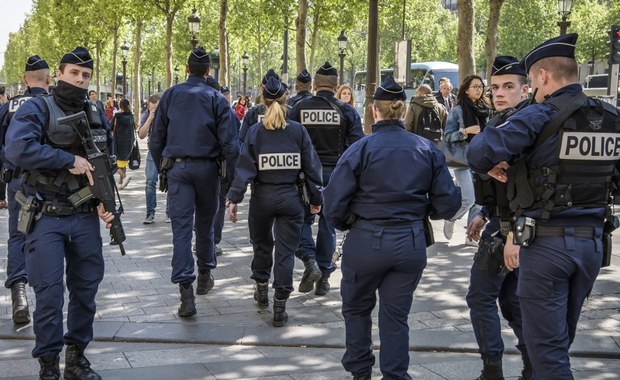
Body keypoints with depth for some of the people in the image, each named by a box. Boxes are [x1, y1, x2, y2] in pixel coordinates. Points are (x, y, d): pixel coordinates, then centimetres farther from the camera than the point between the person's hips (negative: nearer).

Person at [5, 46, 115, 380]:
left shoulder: (97, 117, 11)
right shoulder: (36, 109, -7)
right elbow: (18, 149, -23)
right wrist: (70, 160, -20)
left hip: (85, 217, 5)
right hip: (46, 217, -5)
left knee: (86, 288, 12)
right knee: (49, 293, -2)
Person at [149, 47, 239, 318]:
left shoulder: (170, 96, 4)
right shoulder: (216, 99, -1)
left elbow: (156, 138, 6)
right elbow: (229, 142, -6)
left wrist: (162, 168, 16)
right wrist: (232, 176, -1)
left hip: (177, 168, 0)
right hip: (207, 168, 0)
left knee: (181, 228, -4)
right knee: (205, 224, 17)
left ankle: (186, 292, -14)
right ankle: (205, 276, 33)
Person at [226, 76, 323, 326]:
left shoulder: (255, 132, -6)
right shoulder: (298, 131, -3)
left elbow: (244, 168, -9)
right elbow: (311, 167, 0)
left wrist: (234, 199, -7)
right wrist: (315, 199, 9)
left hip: (262, 198, 0)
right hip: (290, 198, 0)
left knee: (261, 245, 23)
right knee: (286, 252, 4)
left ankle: (262, 289, 38)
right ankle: (280, 308, 2)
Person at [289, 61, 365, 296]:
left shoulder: (300, 108, -2)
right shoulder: (346, 111, -3)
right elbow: (357, 145, -5)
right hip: (334, 174, 1)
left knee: (302, 219, 13)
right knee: (328, 224, 10)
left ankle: (309, 261, -9)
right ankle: (324, 277, 14)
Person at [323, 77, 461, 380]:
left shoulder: (360, 149, -10)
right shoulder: (428, 149, -1)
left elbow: (333, 205, -12)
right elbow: (448, 203, -2)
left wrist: (346, 224, 9)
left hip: (366, 241, -2)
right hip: (411, 243, 2)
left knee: (357, 307, 21)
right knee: (396, 315, 13)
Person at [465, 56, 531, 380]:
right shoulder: (500, 121, 13)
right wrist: (484, 214, 22)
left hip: (508, 228, -10)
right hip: (502, 222, 10)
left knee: (481, 297, -1)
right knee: (509, 297, 15)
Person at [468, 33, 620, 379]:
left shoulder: (542, 116, -14)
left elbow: (480, 153, -23)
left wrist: (494, 166, -2)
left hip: (547, 243, -6)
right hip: (592, 242, 6)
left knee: (546, 346, 2)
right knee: (560, 340, 20)